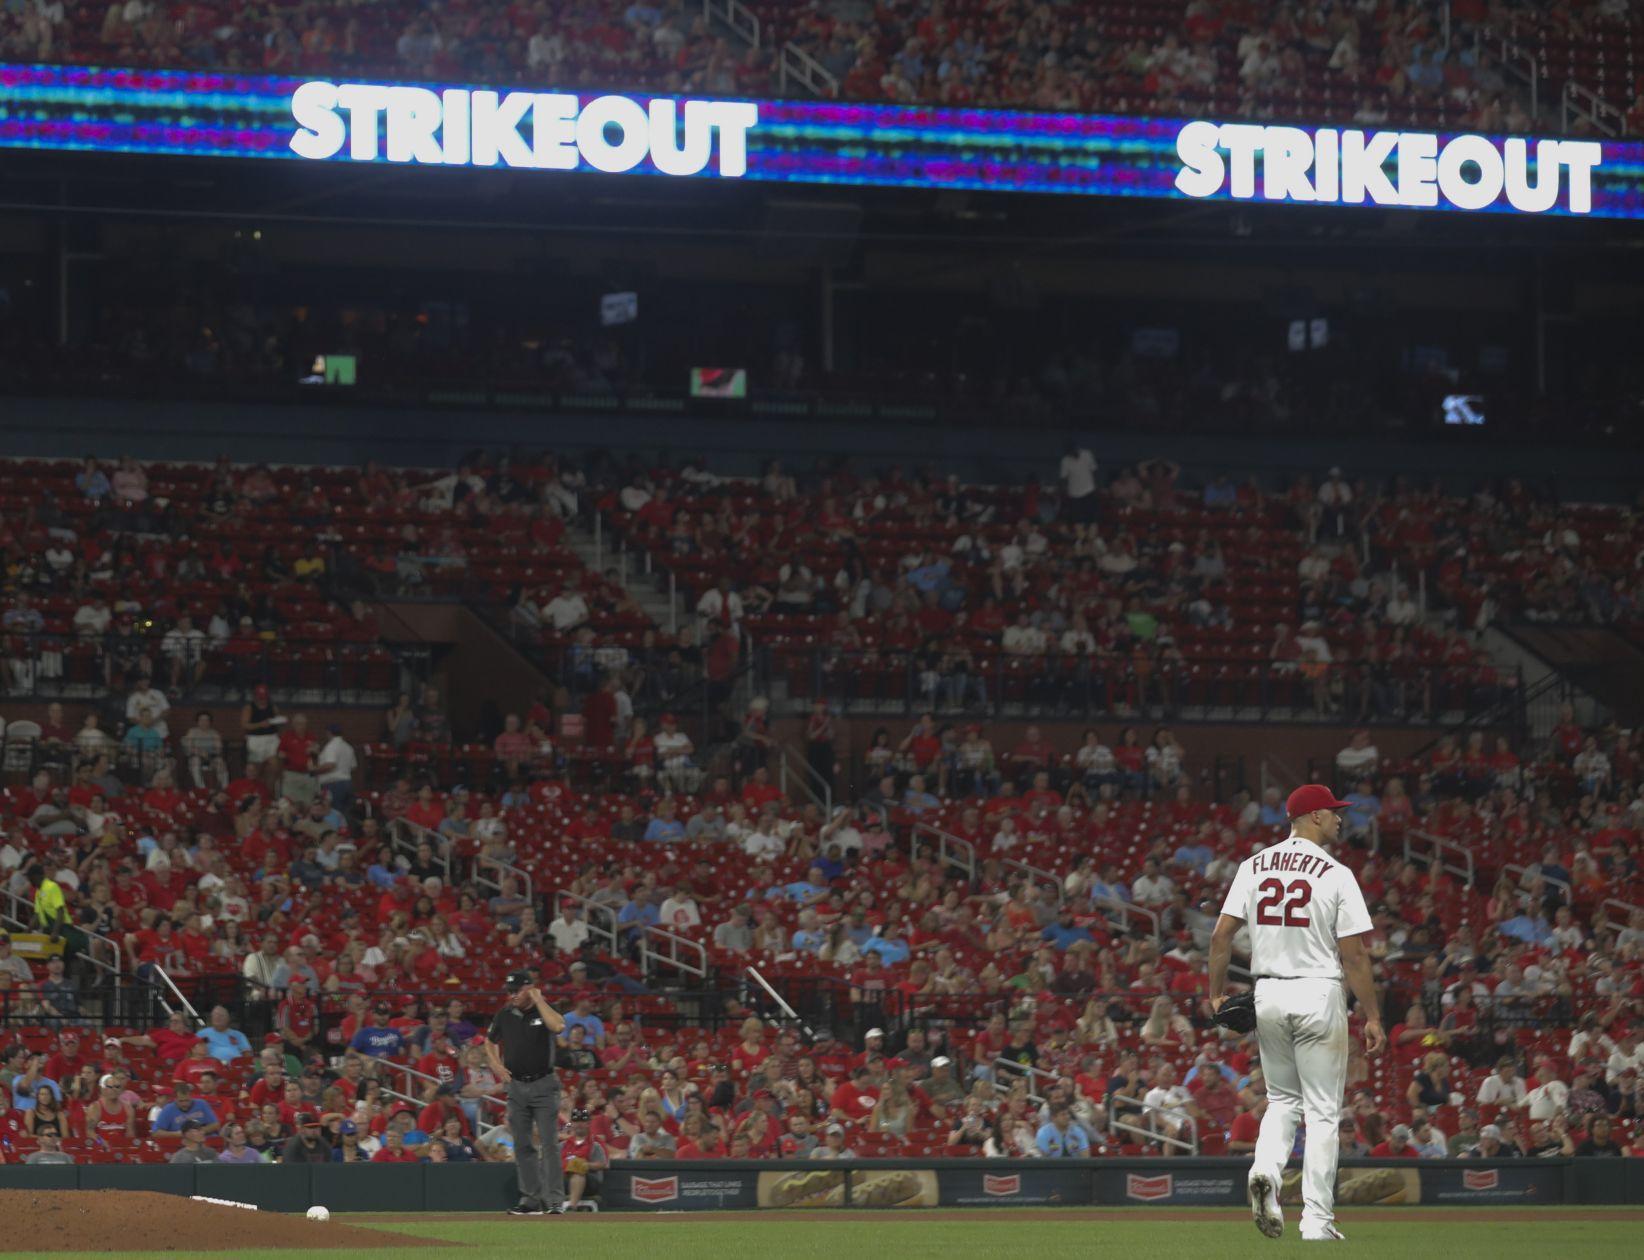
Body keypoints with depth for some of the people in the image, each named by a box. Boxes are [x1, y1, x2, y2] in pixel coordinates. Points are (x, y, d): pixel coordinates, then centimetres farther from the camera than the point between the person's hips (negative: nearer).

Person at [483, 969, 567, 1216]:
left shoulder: (545, 1010, -5)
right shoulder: (505, 1014, 6)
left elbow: (558, 1026, -28)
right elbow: (490, 1043, 21)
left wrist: (538, 1000, -18)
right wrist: (496, 1065, 3)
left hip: (544, 1084, -5)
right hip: (516, 1086, 5)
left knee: (550, 1144, -8)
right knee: (523, 1146, 7)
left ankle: (555, 1200, -7)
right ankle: (532, 1198, 13)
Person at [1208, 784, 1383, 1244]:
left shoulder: (1253, 868, 4)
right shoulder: (1336, 875, -9)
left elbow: (1221, 935, 0)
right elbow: (1354, 954, -11)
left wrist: (1216, 993, 9)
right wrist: (1372, 1016, -7)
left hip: (1268, 996, 4)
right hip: (1319, 995, -4)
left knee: (1283, 1098, 19)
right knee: (1323, 1111, 3)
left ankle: (1266, 1169, -9)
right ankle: (1317, 1220, 1)